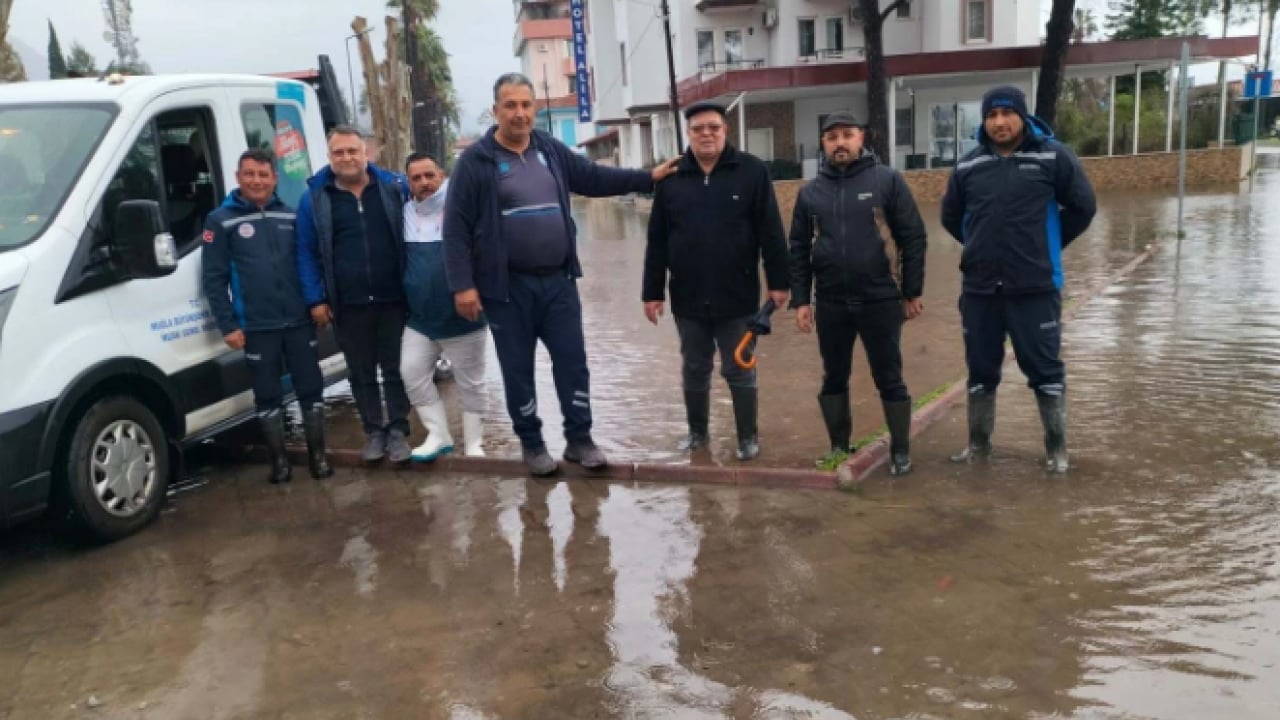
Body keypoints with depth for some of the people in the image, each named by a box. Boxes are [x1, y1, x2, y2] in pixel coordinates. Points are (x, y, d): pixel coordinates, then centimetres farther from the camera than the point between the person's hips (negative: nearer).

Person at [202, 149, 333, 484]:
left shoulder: (290, 216, 9)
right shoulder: (221, 221, -1)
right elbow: (214, 279, -3)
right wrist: (228, 325, -7)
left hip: (299, 321, 3)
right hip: (256, 327, -2)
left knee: (311, 388, 6)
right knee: (268, 395, 7)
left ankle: (318, 455, 18)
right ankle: (279, 459, 18)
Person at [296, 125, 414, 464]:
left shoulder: (395, 188, 2)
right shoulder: (314, 198, 3)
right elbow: (306, 253, 4)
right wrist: (315, 299, -3)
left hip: (393, 299, -1)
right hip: (348, 306, 1)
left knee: (396, 369, 6)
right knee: (361, 373, 10)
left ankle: (398, 430, 17)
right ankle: (374, 431, 23)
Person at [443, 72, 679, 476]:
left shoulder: (551, 151, 8)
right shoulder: (476, 161, -7)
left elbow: (595, 178, 20)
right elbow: (456, 227, -10)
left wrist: (648, 178, 17)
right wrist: (463, 284, -15)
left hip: (558, 281, 4)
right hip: (507, 287, -4)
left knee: (572, 362, 8)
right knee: (518, 369, 7)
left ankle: (579, 439, 21)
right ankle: (532, 444, 22)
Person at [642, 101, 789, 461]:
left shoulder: (752, 171, -3)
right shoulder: (671, 178, 3)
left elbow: (771, 232, -4)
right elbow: (657, 241, 4)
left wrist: (778, 281, -6)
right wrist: (653, 291, 3)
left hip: (737, 296, -2)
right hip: (688, 298, 3)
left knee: (739, 370, 8)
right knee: (694, 369, 15)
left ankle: (748, 436, 22)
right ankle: (697, 431, 32)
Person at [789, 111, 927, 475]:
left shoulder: (887, 180, -2)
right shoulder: (810, 192, 7)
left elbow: (913, 238, -2)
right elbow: (799, 250, 9)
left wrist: (912, 291, -4)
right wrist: (800, 300, 3)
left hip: (881, 300, -3)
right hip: (830, 304, 3)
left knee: (889, 379, 5)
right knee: (834, 378, 12)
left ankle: (900, 450, 18)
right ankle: (839, 448, 26)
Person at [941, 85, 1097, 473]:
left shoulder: (1053, 156, -4)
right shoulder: (968, 165, 5)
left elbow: (1083, 206, 2)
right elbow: (951, 216, 18)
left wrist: (1046, 245, 6)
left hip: (1036, 287, -3)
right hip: (978, 288, 3)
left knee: (1044, 368, 4)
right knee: (981, 369, 13)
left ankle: (1057, 448, 17)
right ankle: (978, 443, 27)